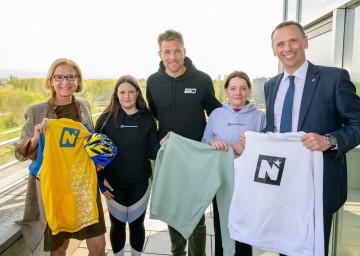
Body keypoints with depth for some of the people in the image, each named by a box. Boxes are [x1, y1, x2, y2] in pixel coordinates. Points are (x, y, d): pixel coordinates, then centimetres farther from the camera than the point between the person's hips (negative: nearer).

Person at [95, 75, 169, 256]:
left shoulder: (147, 119, -2)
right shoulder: (106, 118, -5)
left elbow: (151, 152, -4)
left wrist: (161, 145, -24)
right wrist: (100, 179, -7)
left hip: (140, 183, 1)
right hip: (113, 184, 0)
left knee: (137, 224, 15)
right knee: (117, 224, 14)